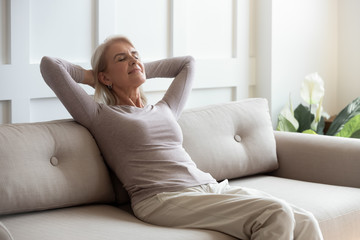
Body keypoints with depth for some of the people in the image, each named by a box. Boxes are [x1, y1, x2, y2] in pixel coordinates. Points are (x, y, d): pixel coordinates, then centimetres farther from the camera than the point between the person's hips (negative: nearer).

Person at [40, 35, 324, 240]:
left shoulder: (164, 110, 27)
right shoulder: (100, 116, 9)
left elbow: (187, 63, 43)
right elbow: (50, 65, 3)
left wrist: (141, 70, 36)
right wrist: (89, 76, 19)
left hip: (211, 186, 7)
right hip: (164, 198, -7)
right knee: (276, 213, -26)